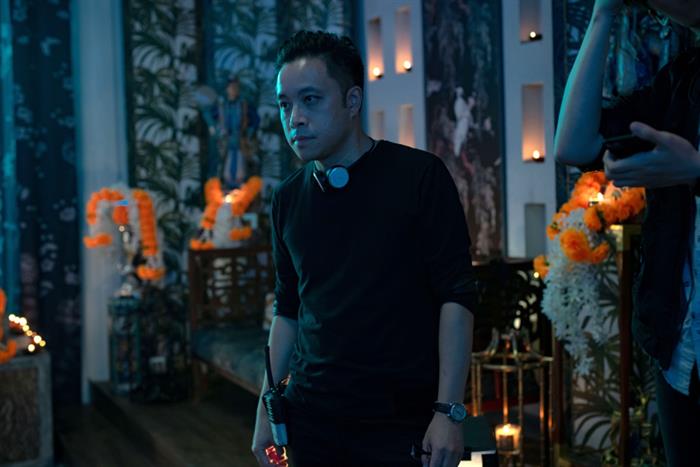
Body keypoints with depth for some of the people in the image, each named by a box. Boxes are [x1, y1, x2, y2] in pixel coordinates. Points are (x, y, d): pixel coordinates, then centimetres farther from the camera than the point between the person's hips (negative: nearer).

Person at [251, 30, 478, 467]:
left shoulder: (420, 176, -7)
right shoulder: (288, 200, 7)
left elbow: (456, 297, -9)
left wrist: (449, 411, -15)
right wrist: (268, 407, 10)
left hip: (405, 418, -4)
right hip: (312, 419, 4)